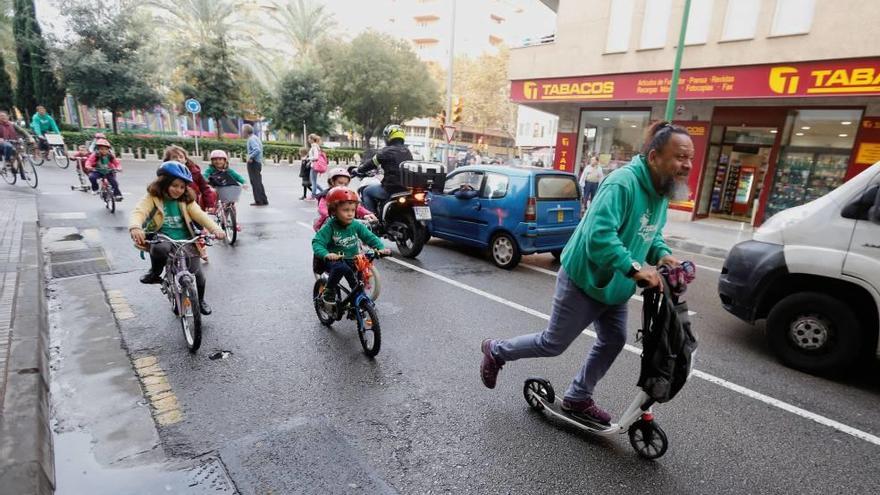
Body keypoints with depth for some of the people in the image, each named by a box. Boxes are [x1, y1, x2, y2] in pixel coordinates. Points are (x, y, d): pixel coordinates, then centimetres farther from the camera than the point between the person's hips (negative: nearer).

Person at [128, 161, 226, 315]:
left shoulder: (186, 200, 5)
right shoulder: (152, 198, -3)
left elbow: (200, 215, -8)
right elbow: (138, 212, -20)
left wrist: (215, 229, -28)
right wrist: (135, 228, -44)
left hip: (185, 241, 2)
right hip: (161, 239, -2)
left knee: (198, 274, -8)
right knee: (160, 249, -39)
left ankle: (200, 300, 23)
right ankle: (155, 273, -4)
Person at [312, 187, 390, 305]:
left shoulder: (356, 225, -3)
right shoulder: (330, 227, -13)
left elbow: (370, 237, -3)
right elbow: (317, 243, -22)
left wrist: (381, 248, -21)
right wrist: (326, 254, -42)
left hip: (352, 260, 4)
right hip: (334, 260, -4)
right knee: (340, 267, -34)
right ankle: (329, 290, -8)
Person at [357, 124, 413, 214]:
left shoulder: (386, 151, -8)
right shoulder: (408, 152, 12)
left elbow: (371, 163, -2)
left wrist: (358, 170, 18)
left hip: (391, 188, -7)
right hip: (407, 189, 7)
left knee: (367, 191, 16)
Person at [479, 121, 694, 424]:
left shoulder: (660, 190, 3)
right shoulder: (622, 183, -28)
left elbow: (651, 233, 15)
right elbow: (599, 235, -38)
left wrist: (662, 253, -4)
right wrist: (635, 268, -40)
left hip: (614, 286, 9)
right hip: (584, 280, -9)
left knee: (613, 341, 13)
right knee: (554, 344, 5)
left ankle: (577, 398, 32)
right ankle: (496, 351, 29)